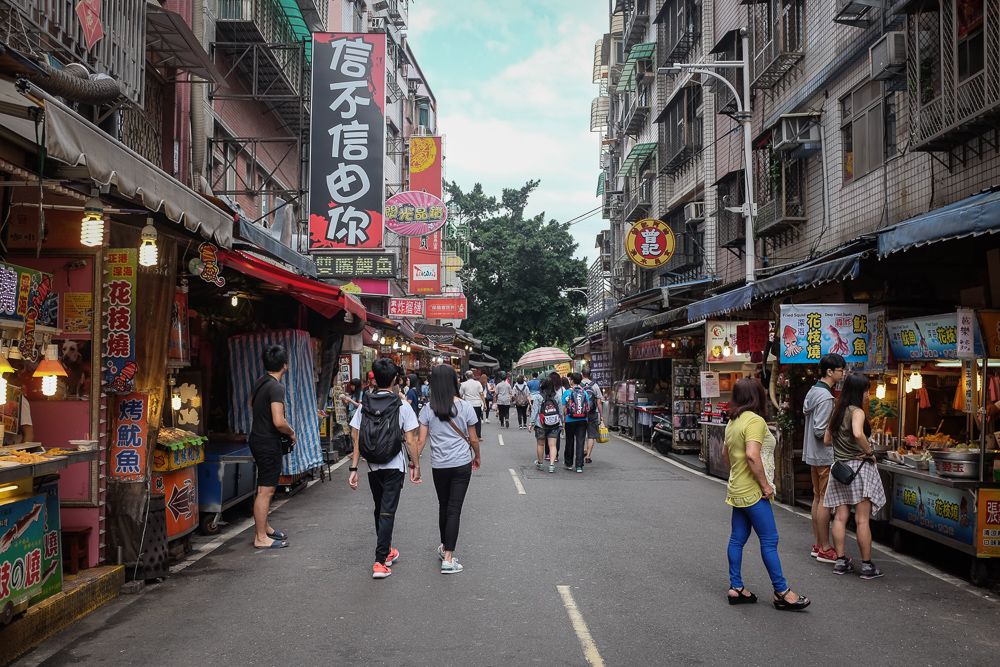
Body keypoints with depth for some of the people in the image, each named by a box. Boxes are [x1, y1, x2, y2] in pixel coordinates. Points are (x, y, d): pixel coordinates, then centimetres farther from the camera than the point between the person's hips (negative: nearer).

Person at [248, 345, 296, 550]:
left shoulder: (260, 382, 8)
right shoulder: (276, 387, -21)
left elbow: (252, 402, 31)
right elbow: (279, 422, -28)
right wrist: (291, 433, -9)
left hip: (258, 439, 10)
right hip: (269, 443, -10)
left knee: (266, 488, 20)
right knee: (266, 490, -4)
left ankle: (263, 527, 31)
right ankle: (260, 538, 1)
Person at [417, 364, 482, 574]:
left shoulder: (428, 409, -4)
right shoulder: (465, 407, -6)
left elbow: (421, 441, -4)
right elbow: (473, 439, 2)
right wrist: (477, 456, 18)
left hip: (439, 466, 2)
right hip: (462, 464, -2)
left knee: (444, 507, 18)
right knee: (454, 509, -1)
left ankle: (444, 548, 35)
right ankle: (448, 559, -5)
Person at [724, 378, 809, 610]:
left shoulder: (733, 421, 12)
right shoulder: (755, 421, -17)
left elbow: (726, 453, 22)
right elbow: (752, 455, -26)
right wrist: (765, 485, -19)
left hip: (738, 491, 9)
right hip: (753, 493, -9)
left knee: (738, 539, 12)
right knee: (769, 541, -2)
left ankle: (736, 588, 18)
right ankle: (782, 593, 5)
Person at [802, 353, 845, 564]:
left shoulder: (813, 392, 11)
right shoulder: (825, 397, -19)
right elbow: (820, 430, -23)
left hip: (813, 454, 10)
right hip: (825, 456, -10)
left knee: (818, 498, 14)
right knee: (825, 500, -4)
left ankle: (817, 545, 22)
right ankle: (825, 549, 2)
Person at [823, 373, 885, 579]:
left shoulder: (837, 411, 12)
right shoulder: (857, 411, -13)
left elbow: (827, 440, 18)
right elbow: (858, 433, -33)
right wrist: (869, 452, -19)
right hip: (858, 467, -7)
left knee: (840, 517, 8)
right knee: (862, 520, -1)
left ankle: (840, 561, 12)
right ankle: (867, 565, 5)